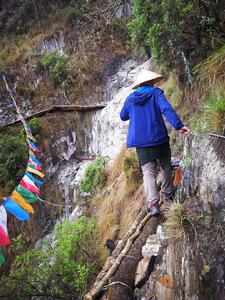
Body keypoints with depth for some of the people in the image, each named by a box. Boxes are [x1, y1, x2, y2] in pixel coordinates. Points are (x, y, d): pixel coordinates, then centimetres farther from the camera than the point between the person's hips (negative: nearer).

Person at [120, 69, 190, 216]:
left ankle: (153, 203, -14)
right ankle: (167, 193, 29)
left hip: (140, 141, 2)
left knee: (148, 172, -1)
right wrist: (179, 125, -25)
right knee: (166, 166, 20)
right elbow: (167, 109, -17)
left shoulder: (130, 98, 10)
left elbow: (123, 116, 22)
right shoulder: (156, 93, -1)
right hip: (159, 138, -2)